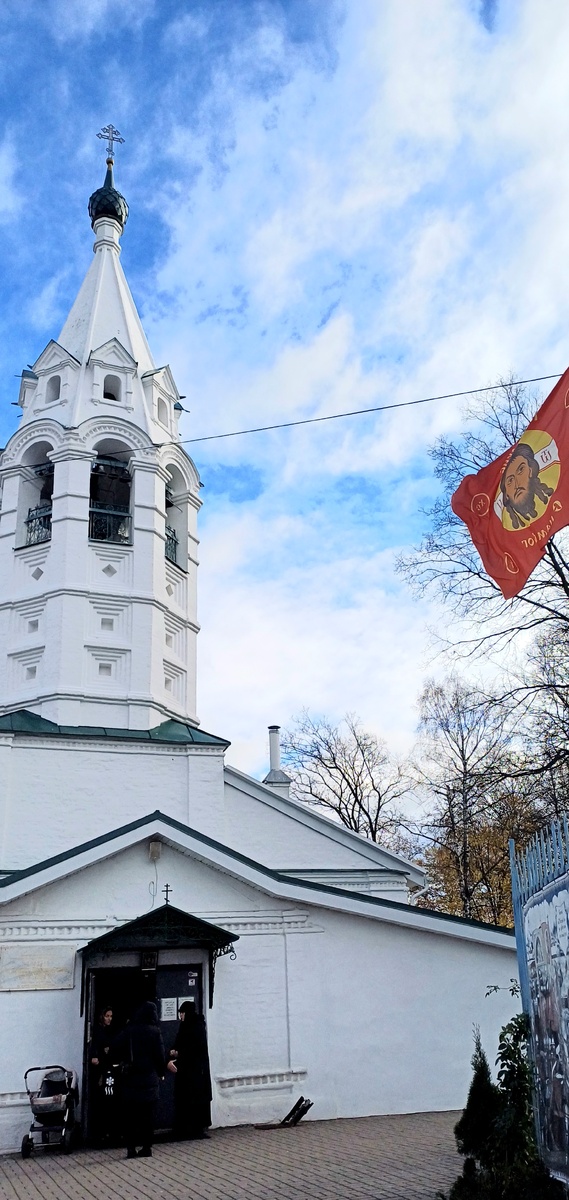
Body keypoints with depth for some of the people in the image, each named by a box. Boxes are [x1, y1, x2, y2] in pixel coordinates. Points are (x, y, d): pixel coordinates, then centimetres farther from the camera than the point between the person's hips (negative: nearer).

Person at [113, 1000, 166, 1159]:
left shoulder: (128, 1031, -1)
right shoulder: (154, 1032, -7)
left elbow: (115, 1049, -4)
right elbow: (160, 1055, -6)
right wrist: (161, 1072, 9)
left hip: (131, 1078, 2)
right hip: (149, 1079, -2)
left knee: (130, 1115, 8)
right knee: (148, 1114, 7)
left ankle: (131, 1148, 6)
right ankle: (146, 1147, 8)